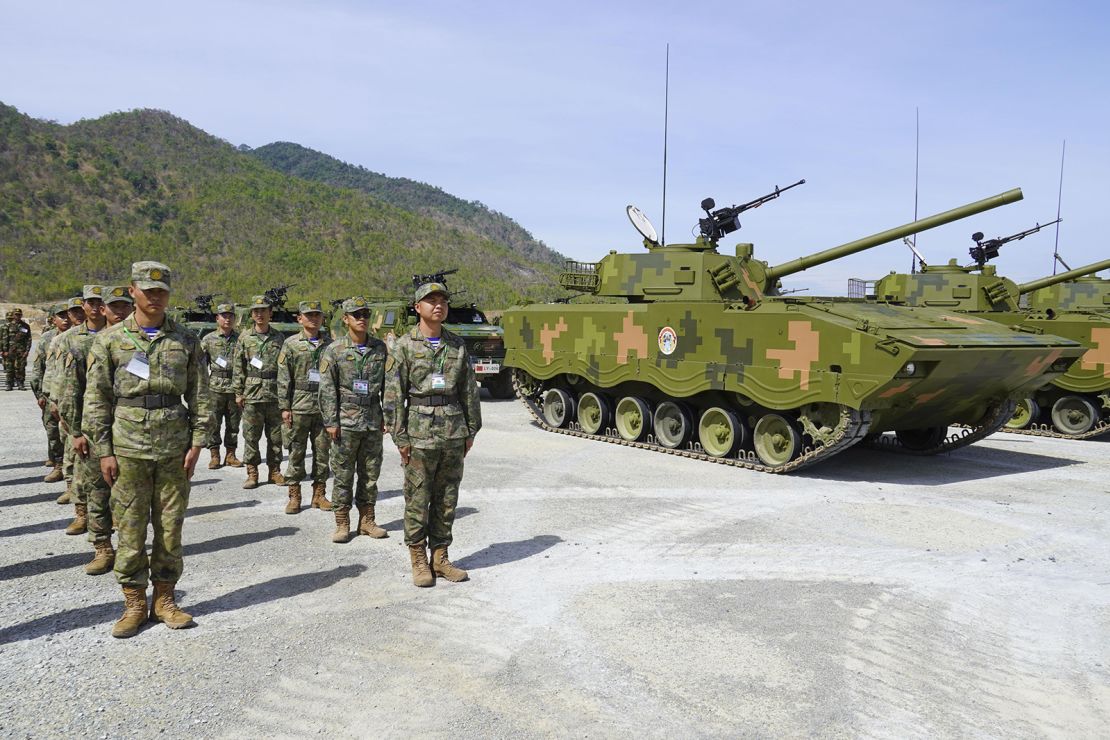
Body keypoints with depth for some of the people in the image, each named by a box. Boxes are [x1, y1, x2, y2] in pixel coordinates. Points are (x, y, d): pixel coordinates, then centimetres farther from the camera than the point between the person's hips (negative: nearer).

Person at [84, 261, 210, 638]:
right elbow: (97, 399, 2)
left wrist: (196, 443, -2)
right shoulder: (110, 341, 1)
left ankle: (164, 599, 20)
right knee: (131, 528, 4)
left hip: (175, 449, 1)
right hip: (128, 448, -1)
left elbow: (200, 395, 5)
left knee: (170, 526, 7)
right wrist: (104, 451, -3)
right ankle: (134, 604, 17)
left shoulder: (186, 340, 4)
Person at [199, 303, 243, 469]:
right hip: (215, 387, -1)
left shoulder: (240, 339, 7)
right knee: (213, 423, 1)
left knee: (233, 423, 7)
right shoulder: (208, 339, 4)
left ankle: (230, 455, 16)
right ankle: (214, 455, 10)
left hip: (235, 387, 1)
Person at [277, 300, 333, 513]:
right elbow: (284, 378, -1)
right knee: (296, 452, 3)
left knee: (322, 452, 7)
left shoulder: (329, 344, 8)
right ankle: (294, 496, 12)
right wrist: (284, 407, -6)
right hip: (299, 407, -2)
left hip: (324, 406, 2)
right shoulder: (291, 344, 1)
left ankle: (319, 494, 17)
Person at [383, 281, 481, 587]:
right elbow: (393, 395, -4)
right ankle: (418, 561, 15)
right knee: (418, 500, 2)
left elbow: (469, 391, 12)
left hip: (453, 433, 4)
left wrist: (471, 430, 9)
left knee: (447, 499, 9)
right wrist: (399, 436, -8)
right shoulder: (404, 345, -2)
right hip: (420, 432, -4)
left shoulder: (457, 345, 9)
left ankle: (440, 558, 21)